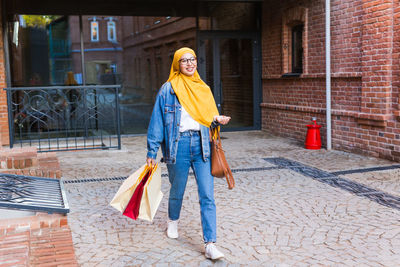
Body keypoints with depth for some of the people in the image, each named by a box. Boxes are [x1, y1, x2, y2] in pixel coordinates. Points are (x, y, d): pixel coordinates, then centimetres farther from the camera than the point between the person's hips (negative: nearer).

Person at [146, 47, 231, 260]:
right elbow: (157, 121, 1)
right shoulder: (168, 89, 1)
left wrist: (217, 121, -5)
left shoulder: (203, 89, 12)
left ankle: (210, 244, -3)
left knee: (207, 196, -6)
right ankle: (173, 222, 46)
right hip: (178, 145, -2)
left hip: (201, 144, 2)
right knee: (177, 190, 15)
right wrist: (152, 151, -1)